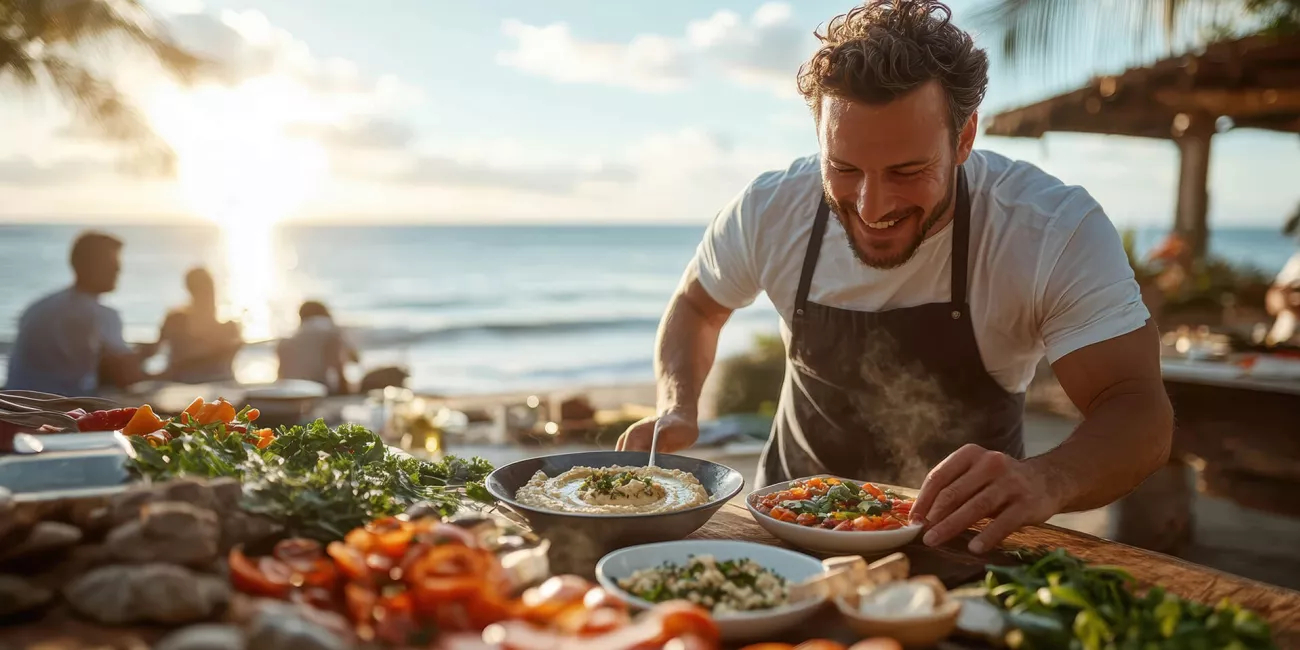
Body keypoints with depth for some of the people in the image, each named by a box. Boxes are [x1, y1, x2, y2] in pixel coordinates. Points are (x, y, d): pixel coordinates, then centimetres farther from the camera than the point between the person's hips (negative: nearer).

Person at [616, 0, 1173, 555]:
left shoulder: (1056, 231, -22)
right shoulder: (769, 212, -14)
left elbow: (1141, 410, -24)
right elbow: (695, 307, 5)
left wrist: (1047, 480, -46)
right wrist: (677, 411, -14)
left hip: (963, 535, -1)